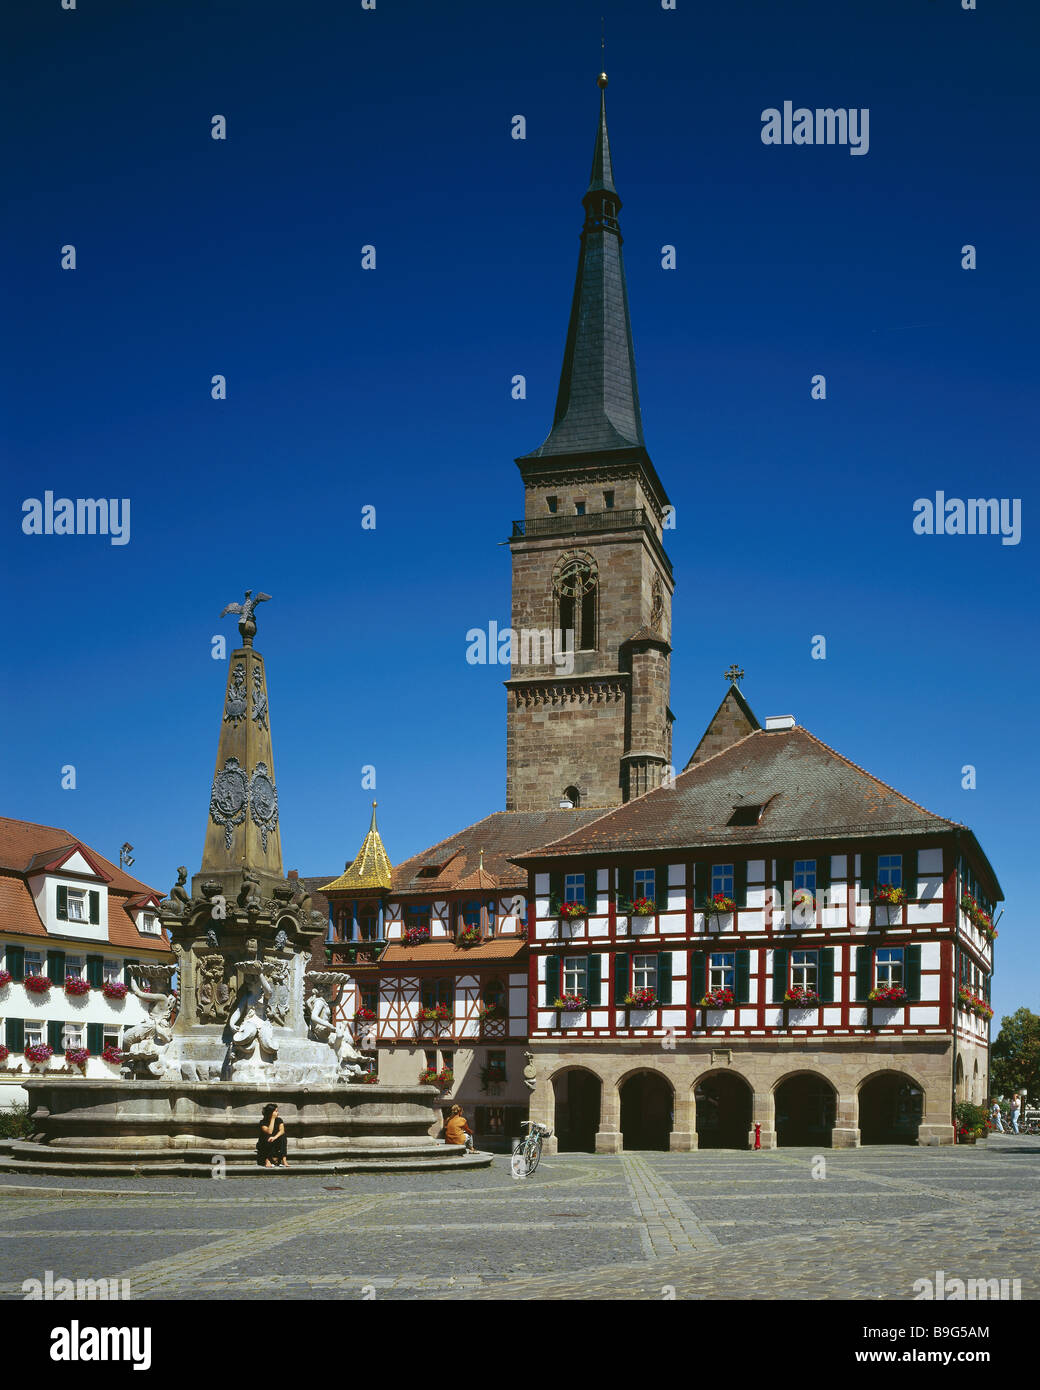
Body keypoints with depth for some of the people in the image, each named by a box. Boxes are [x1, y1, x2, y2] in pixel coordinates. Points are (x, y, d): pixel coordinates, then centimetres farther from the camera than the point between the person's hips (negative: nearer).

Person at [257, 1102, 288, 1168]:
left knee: (283, 1136, -26)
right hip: (264, 1146, -3)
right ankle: (267, 1160, -33)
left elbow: (282, 1130, -19)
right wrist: (273, 1118, -24)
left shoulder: (279, 1120, -2)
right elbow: (269, 1132, -28)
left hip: (276, 1146, 3)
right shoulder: (263, 1122, -13)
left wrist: (275, 1137, -39)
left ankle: (284, 1159, -33)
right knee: (269, 1138, -34)